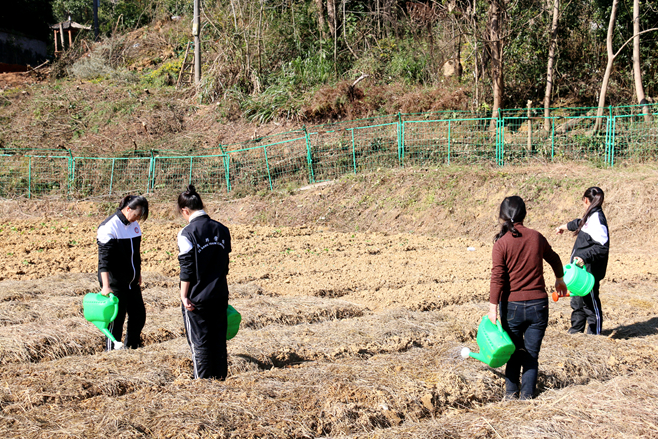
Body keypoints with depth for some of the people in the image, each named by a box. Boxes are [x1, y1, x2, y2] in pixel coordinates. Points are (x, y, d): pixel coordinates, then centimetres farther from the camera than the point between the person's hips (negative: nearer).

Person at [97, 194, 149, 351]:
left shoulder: (134, 225, 7)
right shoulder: (109, 226, -17)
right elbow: (104, 259, -23)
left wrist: (138, 274, 25)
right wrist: (106, 286, -29)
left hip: (131, 281, 8)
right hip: (114, 282, -8)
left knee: (139, 316, 10)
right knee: (116, 320, -4)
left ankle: (131, 349, 25)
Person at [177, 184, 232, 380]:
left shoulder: (187, 233, -13)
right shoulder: (222, 229, 4)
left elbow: (187, 269, -13)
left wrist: (184, 296, -7)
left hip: (196, 298, -5)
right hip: (220, 295, 5)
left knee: (199, 341, 4)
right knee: (219, 339, 13)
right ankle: (220, 376, 18)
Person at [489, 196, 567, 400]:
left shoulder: (501, 243, -9)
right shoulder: (536, 237, 1)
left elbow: (497, 278, -16)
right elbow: (554, 259, 20)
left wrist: (493, 307, -13)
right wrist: (559, 280, 38)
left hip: (512, 306, -1)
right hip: (538, 304, 1)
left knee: (514, 352, 16)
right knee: (531, 354, 10)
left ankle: (511, 392, 18)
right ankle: (527, 395, 10)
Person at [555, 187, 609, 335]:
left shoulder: (597, 219, -20)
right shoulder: (589, 217, 8)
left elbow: (602, 247, -26)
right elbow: (581, 223, 33)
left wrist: (584, 257, -34)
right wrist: (567, 226, 50)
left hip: (589, 270, -10)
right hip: (581, 269, 10)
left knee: (590, 303, 1)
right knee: (577, 301, 19)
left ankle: (594, 334, 11)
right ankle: (576, 330, 32)